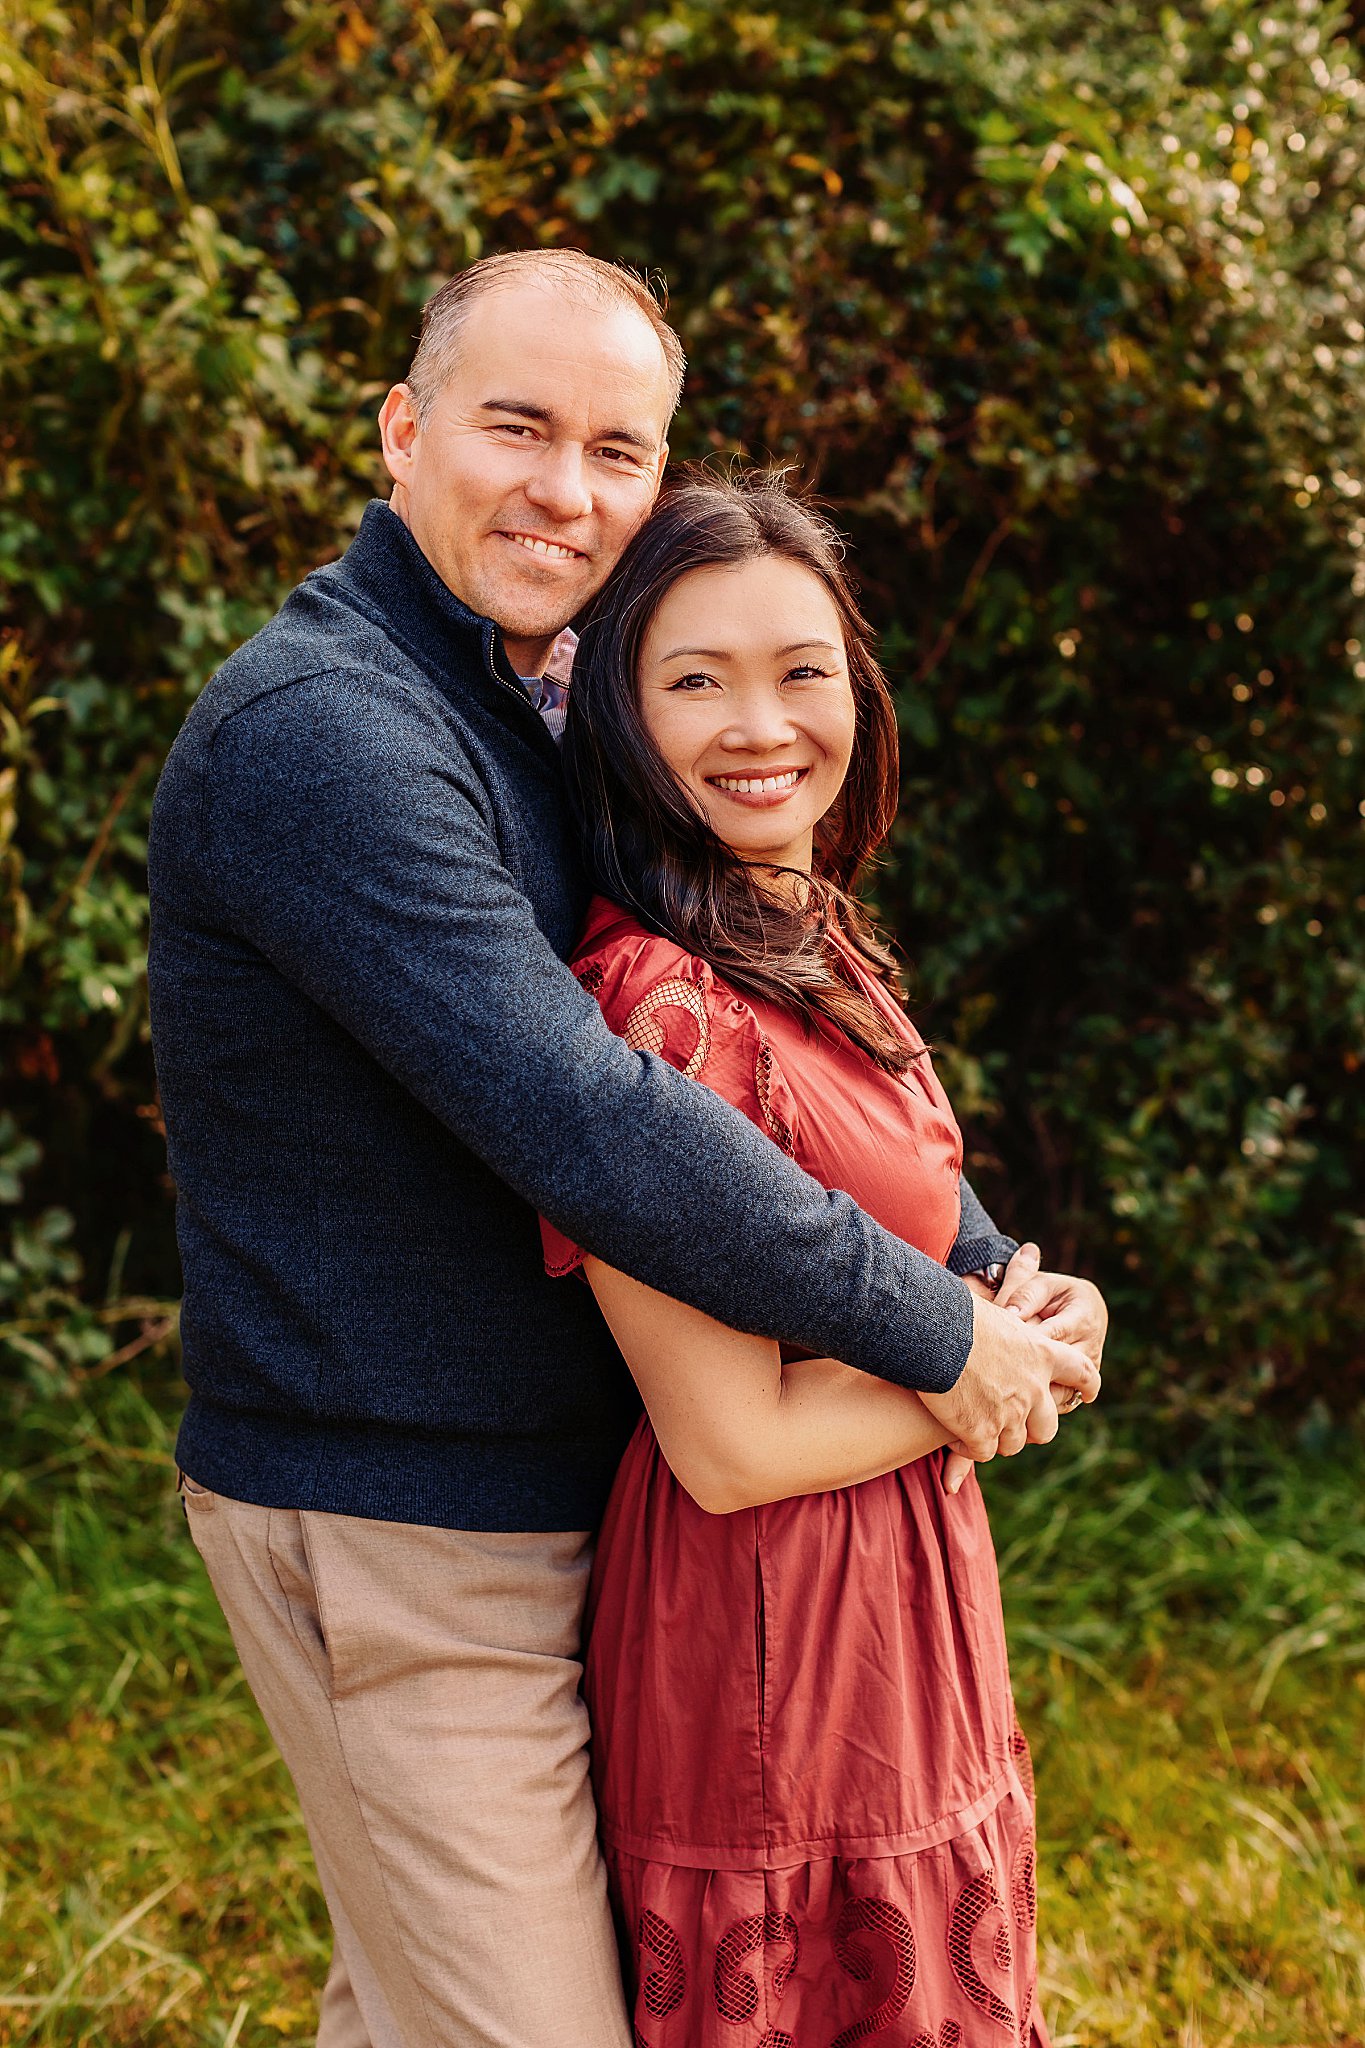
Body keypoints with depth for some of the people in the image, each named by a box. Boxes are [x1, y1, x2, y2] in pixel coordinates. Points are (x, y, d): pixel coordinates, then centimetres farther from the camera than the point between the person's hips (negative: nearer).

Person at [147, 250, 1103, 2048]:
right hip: (395, 1522, -9)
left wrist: (996, 1270, 2)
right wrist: (930, 1336, -21)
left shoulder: (543, 716, 10)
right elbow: (587, 1127, -30)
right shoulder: (320, 730, -22)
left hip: (542, 1485, 9)